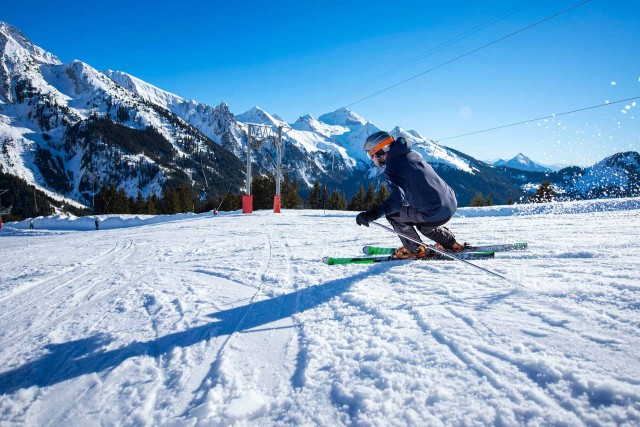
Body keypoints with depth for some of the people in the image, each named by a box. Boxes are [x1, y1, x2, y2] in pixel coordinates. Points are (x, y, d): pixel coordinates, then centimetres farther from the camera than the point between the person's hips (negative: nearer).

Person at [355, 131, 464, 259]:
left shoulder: (392, 169, -15)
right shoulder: (413, 154, 10)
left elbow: (397, 198, -31)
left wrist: (374, 213, -43)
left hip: (435, 214, -8)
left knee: (392, 215, 7)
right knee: (422, 224, 34)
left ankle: (415, 250, 16)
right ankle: (451, 244, 34)